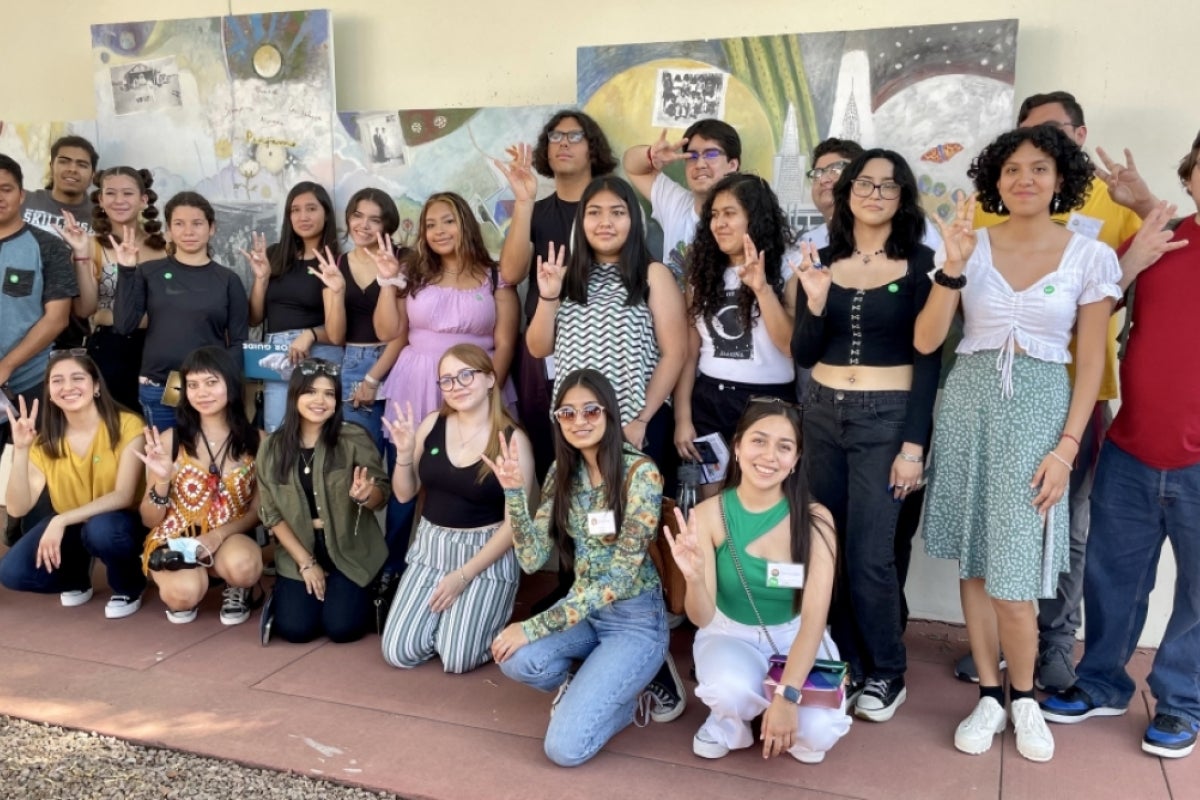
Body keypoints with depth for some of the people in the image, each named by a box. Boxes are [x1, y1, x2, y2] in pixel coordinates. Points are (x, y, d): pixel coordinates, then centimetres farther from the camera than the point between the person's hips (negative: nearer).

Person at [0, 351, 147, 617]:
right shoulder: (45, 441, -5)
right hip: (70, 528, 4)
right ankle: (76, 580, 14)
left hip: (119, 523, -4)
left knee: (100, 529, -37)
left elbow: (124, 496, -24)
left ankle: (129, 588, -6)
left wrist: (61, 520, -33)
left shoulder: (127, 425, -18)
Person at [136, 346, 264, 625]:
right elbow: (150, 520, 0)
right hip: (174, 540, 0)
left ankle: (235, 588, 3)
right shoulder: (169, 440, -4)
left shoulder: (256, 441, -3)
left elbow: (259, 511, 2)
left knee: (243, 566, -35)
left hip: (230, 539, 0)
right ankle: (184, 593, 7)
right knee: (184, 594, -33)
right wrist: (162, 481, -19)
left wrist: (220, 534, -16)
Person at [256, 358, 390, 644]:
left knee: (343, 627, -15)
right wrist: (305, 562, -6)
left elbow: (382, 495, -7)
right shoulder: (272, 448, -2)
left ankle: (363, 593, 19)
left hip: (350, 550, -2)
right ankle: (284, 592, 23)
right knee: (294, 628, -12)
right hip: (298, 551, 2)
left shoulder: (354, 440, -9)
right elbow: (272, 514, 1)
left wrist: (365, 495, -32)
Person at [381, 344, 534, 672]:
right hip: (431, 546, 4)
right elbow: (404, 494, 8)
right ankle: (442, 618, 26)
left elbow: (514, 522, -12)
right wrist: (404, 453, -12)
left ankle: (488, 614, 19)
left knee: (456, 660, -12)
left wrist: (463, 575, -13)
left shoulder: (513, 440, -13)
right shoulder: (432, 424, -1)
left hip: (486, 555, -4)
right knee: (398, 653, -4)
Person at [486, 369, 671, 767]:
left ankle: (620, 695, 13)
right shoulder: (562, 472, 0)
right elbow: (532, 559, -5)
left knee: (565, 747, -18)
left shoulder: (640, 473, -20)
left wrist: (534, 628, -22)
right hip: (585, 610, 6)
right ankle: (593, 684, 7)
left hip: (635, 619, -6)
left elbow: (619, 578, -22)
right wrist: (514, 491, -19)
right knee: (514, 658, -25)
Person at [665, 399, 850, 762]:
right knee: (731, 691, -34)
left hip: (796, 637, 1)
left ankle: (797, 732, 12)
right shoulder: (709, 514, -16)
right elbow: (702, 618, -16)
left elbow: (814, 616, -21)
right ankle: (728, 722, 4)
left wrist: (787, 695, -32)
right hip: (730, 634, 0)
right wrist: (694, 577, -38)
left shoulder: (815, 520, -17)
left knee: (820, 731, -26)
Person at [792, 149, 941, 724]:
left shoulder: (920, 262, -2)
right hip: (822, 415, 4)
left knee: (869, 556, -2)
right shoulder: (821, 260, 7)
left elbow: (928, 359, -5)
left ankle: (887, 674, 19)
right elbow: (803, 356, 5)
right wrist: (815, 303, -14)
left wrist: (914, 444, -11)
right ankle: (846, 664, 26)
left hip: (887, 419, -4)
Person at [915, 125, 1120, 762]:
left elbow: (1090, 364, 3)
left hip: (1040, 408, -2)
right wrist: (952, 269, -18)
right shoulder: (972, 245, 2)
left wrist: (1066, 449, -4)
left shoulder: (1091, 257, 1)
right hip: (968, 401, 2)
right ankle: (989, 696, 25)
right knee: (973, 564, 9)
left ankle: (1024, 697, 23)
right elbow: (925, 342, -5)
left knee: (1012, 578, -4)